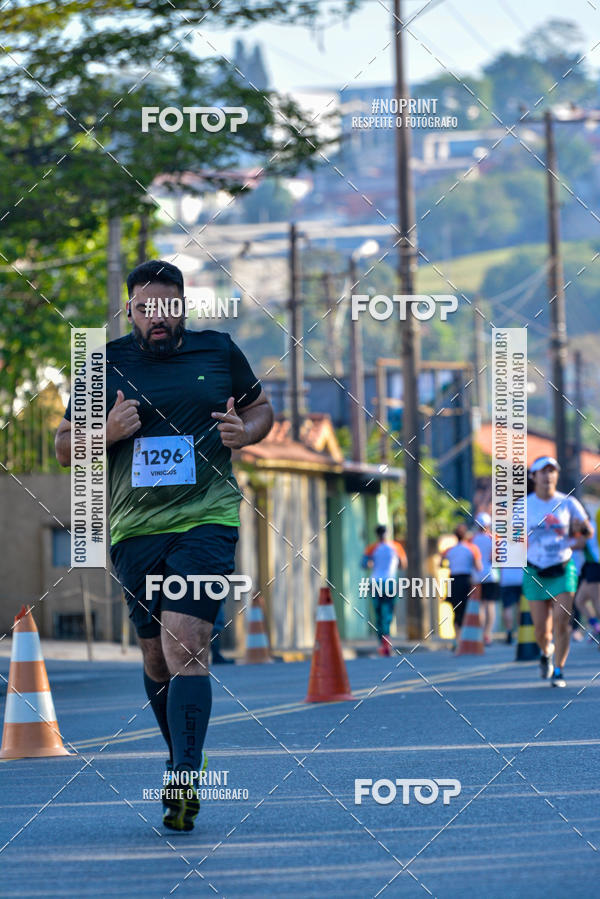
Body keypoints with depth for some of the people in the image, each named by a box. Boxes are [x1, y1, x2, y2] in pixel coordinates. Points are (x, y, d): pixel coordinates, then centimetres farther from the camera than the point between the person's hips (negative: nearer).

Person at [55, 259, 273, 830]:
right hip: (134, 528, 3)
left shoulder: (219, 352, 6)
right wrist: (107, 432, -9)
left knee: (186, 646, -17)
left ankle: (183, 783, -23)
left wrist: (245, 431, -2)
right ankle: (184, 758, 30)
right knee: (156, 658, 10)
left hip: (206, 520, -3)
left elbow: (260, 406, 21)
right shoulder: (105, 366, 6)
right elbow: (64, 447, 11)